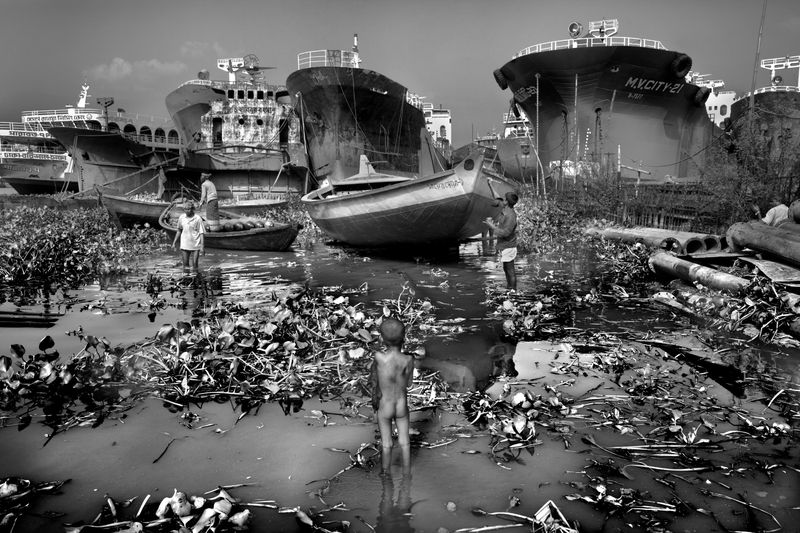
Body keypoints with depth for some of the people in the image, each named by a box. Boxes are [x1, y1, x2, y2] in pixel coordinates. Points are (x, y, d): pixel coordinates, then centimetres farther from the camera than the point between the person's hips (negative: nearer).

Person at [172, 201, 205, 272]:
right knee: (185, 265, 7)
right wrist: (174, 242, 16)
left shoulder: (198, 219, -10)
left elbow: (201, 233, -9)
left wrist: (202, 246, -15)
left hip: (195, 245, -3)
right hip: (184, 245, 3)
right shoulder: (181, 217, 1)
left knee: (194, 265, 1)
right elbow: (179, 231, 15)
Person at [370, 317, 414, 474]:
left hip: (384, 408, -1)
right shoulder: (409, 360, -21)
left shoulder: (379, 357, -28)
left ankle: (386, 474, 36)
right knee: (404, 442, 21)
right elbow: (408, 383, -5)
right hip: (402, 407, 1)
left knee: (386, 444, 18)